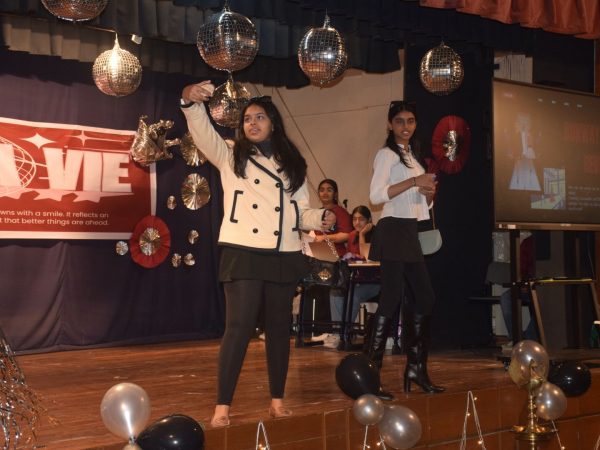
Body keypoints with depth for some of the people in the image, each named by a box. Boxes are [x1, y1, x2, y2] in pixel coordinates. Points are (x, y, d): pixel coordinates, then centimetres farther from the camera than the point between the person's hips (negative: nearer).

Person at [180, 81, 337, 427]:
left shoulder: (292, 165, 16)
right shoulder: (230, 157, 8)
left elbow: (301, 211, 15)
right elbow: (203, 132, -9)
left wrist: (322, 218, -6)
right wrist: (192, 102, -27)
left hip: (283, 256, 4)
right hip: (244, 253, -3)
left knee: (280, 327, 8)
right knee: (240, 326, -11)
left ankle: (278, 400, 19)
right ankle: (223, 406, -9)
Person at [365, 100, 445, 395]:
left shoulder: (414, 156, 21)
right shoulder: (387, 155, -4)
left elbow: (425, 203, 26)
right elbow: (376, 195, -18)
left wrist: (429, 191, 3)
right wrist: (413, 181, -20)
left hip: (411, 233, 9)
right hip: (393, 230, -9)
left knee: (424, 298, 7)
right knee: (392, 298, -13)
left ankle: (416, 369, 14)